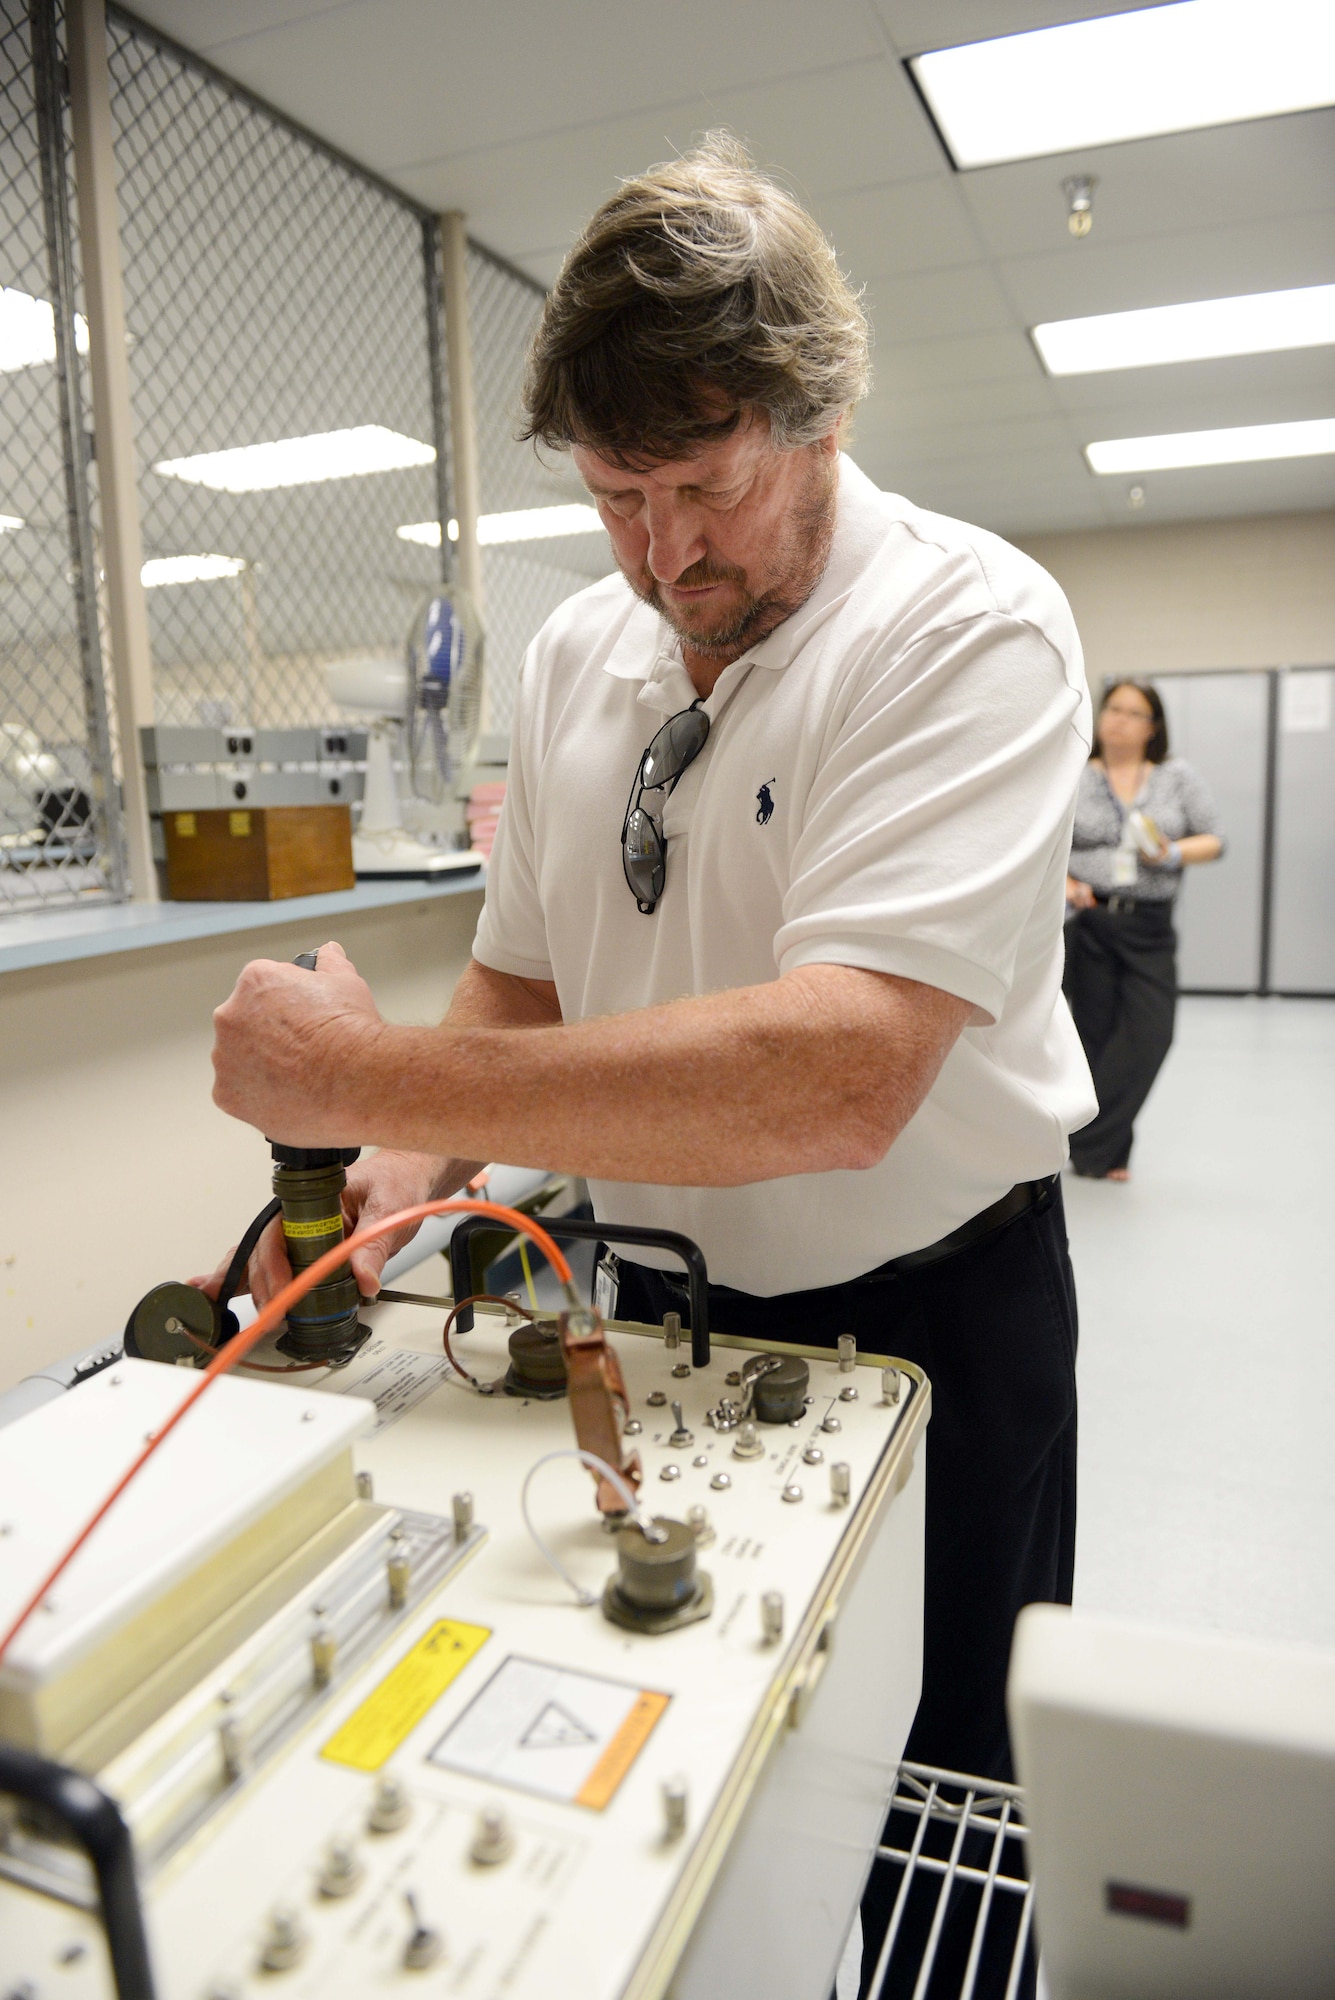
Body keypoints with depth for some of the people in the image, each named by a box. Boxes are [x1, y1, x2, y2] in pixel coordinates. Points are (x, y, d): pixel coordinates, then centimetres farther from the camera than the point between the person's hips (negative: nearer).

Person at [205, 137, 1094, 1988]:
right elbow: (523, 983, 6)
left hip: (925, 1324, -4)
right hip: (658, 1303, 5)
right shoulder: (575, 657, 0)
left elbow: (838, 1073, -34)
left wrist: (377, 1078, -31)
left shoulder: (970, 625, -20)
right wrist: (405, 1167, -14)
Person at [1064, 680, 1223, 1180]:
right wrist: (1065, 886, -12)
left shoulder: (1177, 776, 10)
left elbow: (1213, 841, 11)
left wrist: (1175, 853, -9)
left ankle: (1093, 1145, 2)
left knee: (1149, 1034, -10)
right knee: (1096, 1034, 2)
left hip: (1150, 928, 2)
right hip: (1090, 922, -1)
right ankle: (1103, 1151, 16)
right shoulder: (1074, 779, 6)